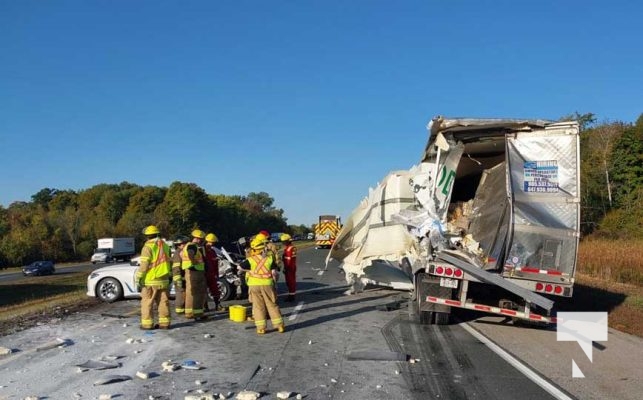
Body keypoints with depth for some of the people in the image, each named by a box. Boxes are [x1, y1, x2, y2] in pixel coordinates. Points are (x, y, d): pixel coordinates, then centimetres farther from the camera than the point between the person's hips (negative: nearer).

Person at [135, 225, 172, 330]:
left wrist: (138, 280, -9)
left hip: (150, 281, -6)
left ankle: (147, 323, 2)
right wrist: (169, 278, 19)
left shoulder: (148, 246, -10)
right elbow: (169, 263, 14)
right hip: (163, 280, 6)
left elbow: (144, 265, -14)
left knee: (147, 302, 1)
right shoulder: (165, 246, 11)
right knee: (163, 301, 9)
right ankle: (164, 323, 10)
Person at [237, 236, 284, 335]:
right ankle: (279, 326, 15)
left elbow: (240, 267, -11)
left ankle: (261, 328, 6)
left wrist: (248, 270, 3)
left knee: (258, 306, 6)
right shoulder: (270, 258, -2)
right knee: (272, 305, 11)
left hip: (254, 285, -2)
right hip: (267, 284, 2)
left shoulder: (251, 260, -8)